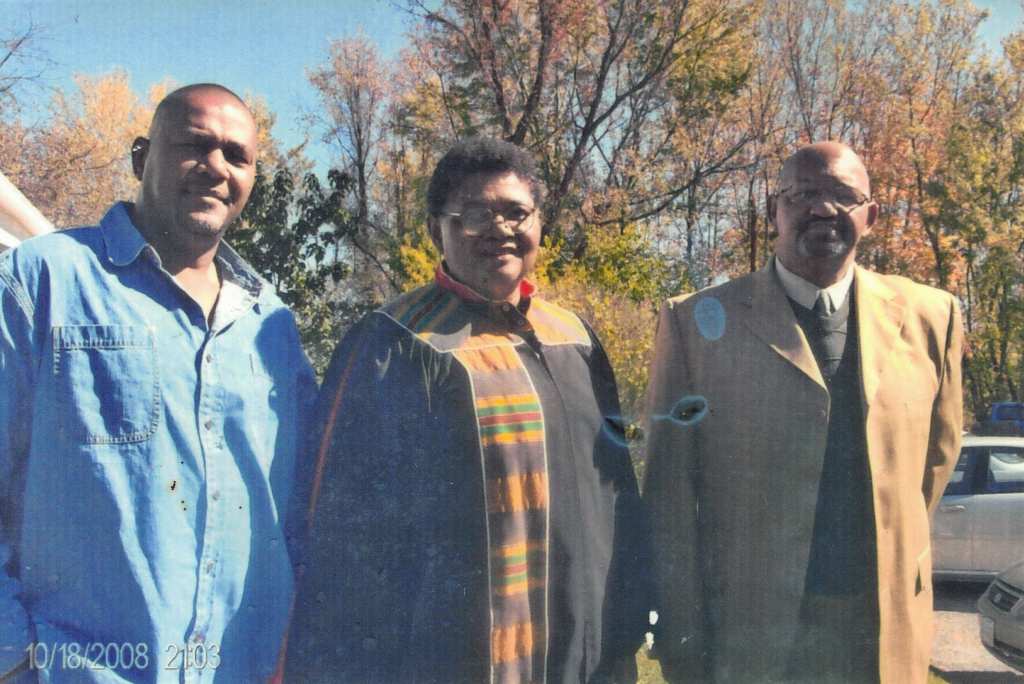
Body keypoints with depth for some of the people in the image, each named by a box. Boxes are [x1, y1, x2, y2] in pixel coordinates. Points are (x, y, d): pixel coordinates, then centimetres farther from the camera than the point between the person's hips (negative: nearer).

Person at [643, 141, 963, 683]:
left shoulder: (929, 316, 1)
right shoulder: (697, 322, -7)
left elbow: (936, 455, 15)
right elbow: (670, 492, -6)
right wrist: (681, 640, -6)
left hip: (889, 638, 3)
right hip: (745, 640, -2)